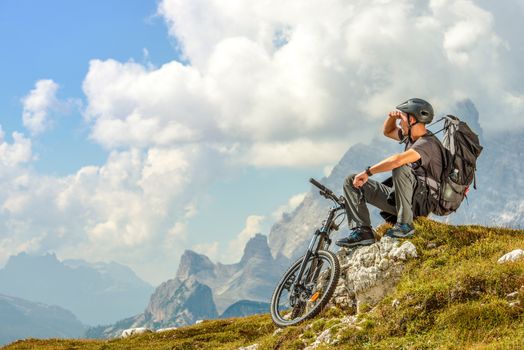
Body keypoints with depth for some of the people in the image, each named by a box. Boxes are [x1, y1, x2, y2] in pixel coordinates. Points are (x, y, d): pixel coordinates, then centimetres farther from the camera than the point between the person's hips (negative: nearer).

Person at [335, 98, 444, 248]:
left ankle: (405, 225, -27)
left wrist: (367, 172, -30)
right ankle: (362, 231, -12)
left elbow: (398, 160, -37)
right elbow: (388, 132, 27)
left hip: (421, 203, -9)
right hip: (399, 198, 9)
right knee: (351, 182, 3)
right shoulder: (411, 136, 9)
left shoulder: (427, 144, -20)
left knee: (400, 168, -39)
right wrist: (392, 117, 5)